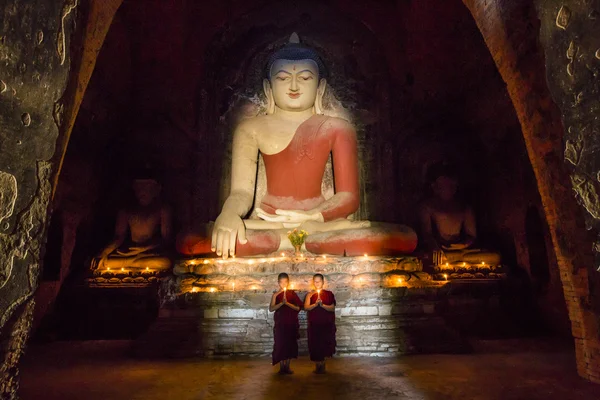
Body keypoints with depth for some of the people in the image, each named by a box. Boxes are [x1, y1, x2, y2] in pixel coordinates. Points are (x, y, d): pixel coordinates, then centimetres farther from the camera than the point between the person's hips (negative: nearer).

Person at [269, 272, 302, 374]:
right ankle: (281, 367, 12)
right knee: (280, 344, -1)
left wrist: (287, 303, -15)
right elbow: (271, 308, -9)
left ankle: (287, 366, 16)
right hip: (280, 323, -1)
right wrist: (281, 303, -20)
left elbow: (298, 307, -3)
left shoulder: (292, 293, 4)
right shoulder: (275, 295, 2)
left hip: (291, 323, 1)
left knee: (290, 344, 4)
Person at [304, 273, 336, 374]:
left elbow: (332, 308, -3)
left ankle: (322, 366, 13)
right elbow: (306, 307, -6)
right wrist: (315, 304, -21)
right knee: (315, 344, -1)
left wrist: (322, 305, -18)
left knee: (324, 344, 0)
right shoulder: (310, 295, 7)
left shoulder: (329, 294, 5)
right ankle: (317, 366, 10)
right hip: (314, 324, 1)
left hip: (327, 324, 0)